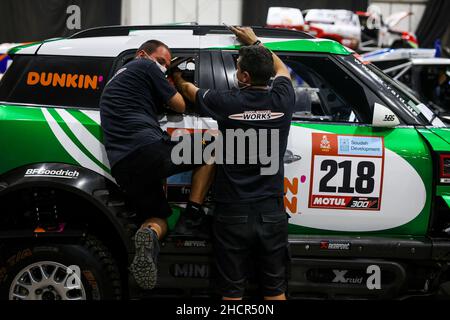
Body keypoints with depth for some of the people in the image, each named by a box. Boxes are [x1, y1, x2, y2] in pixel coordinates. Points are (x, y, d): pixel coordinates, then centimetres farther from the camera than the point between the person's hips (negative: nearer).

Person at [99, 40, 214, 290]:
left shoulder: (116, 79, 33)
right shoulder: (145, 66, 9)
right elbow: (180, 106, 10)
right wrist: (173, 83, 30)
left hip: (121, 166, 7)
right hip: (150, 149, -7)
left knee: (158, 218, 20)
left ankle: (149, 234, -18)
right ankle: (192, 217, 3)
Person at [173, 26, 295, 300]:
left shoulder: (227, 103, -11)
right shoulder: (282, 101, -5)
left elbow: (189, 90, 12)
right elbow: (281, 69, 21)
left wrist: (178, 78, 34)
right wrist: (255, 42, 34)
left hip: (233, 213, -2)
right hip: (272, 213, 2)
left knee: (232, 292, 9)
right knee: (275, 289, 13)